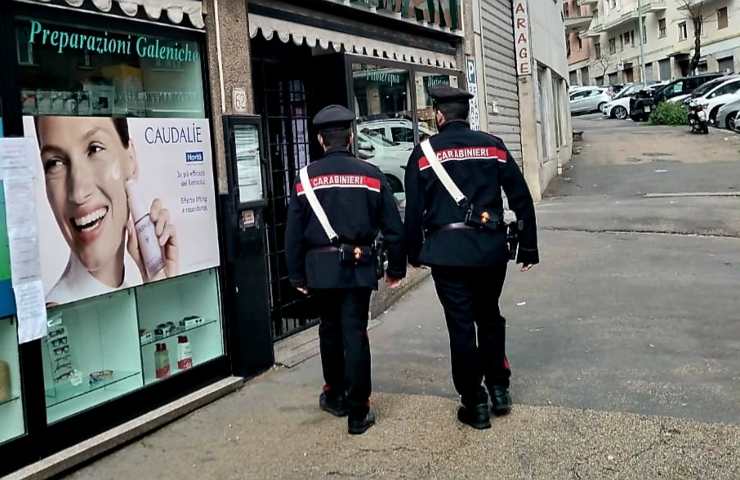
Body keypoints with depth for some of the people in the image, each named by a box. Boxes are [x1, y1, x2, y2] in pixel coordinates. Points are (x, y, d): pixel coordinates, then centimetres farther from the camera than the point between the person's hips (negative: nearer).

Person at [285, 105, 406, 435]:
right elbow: (393, 227, 1)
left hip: (320, 267, 1)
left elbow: (293, 232, 1)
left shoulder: (306, 178, 0)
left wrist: (297, 275, 9)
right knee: (355, 334, 1)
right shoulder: (370, 174, -1)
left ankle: (335, 396, 33)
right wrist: (396, 268, 11)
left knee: (330, 329, 18)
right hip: (358, 266, -1)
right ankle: (358, 413, 3)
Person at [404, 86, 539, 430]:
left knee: (461, 327, 4)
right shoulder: (493, 146, 5)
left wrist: (414, 253, 11)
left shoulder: (424, 153, -2)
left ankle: (475, 404, 11)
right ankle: (499, 390, 25)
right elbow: (521, 199, 5)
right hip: (490, 248, 3)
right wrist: (528, 247, 12)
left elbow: (414, 209, -1)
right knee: (489, 318, 20)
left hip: (447, 252, -3)